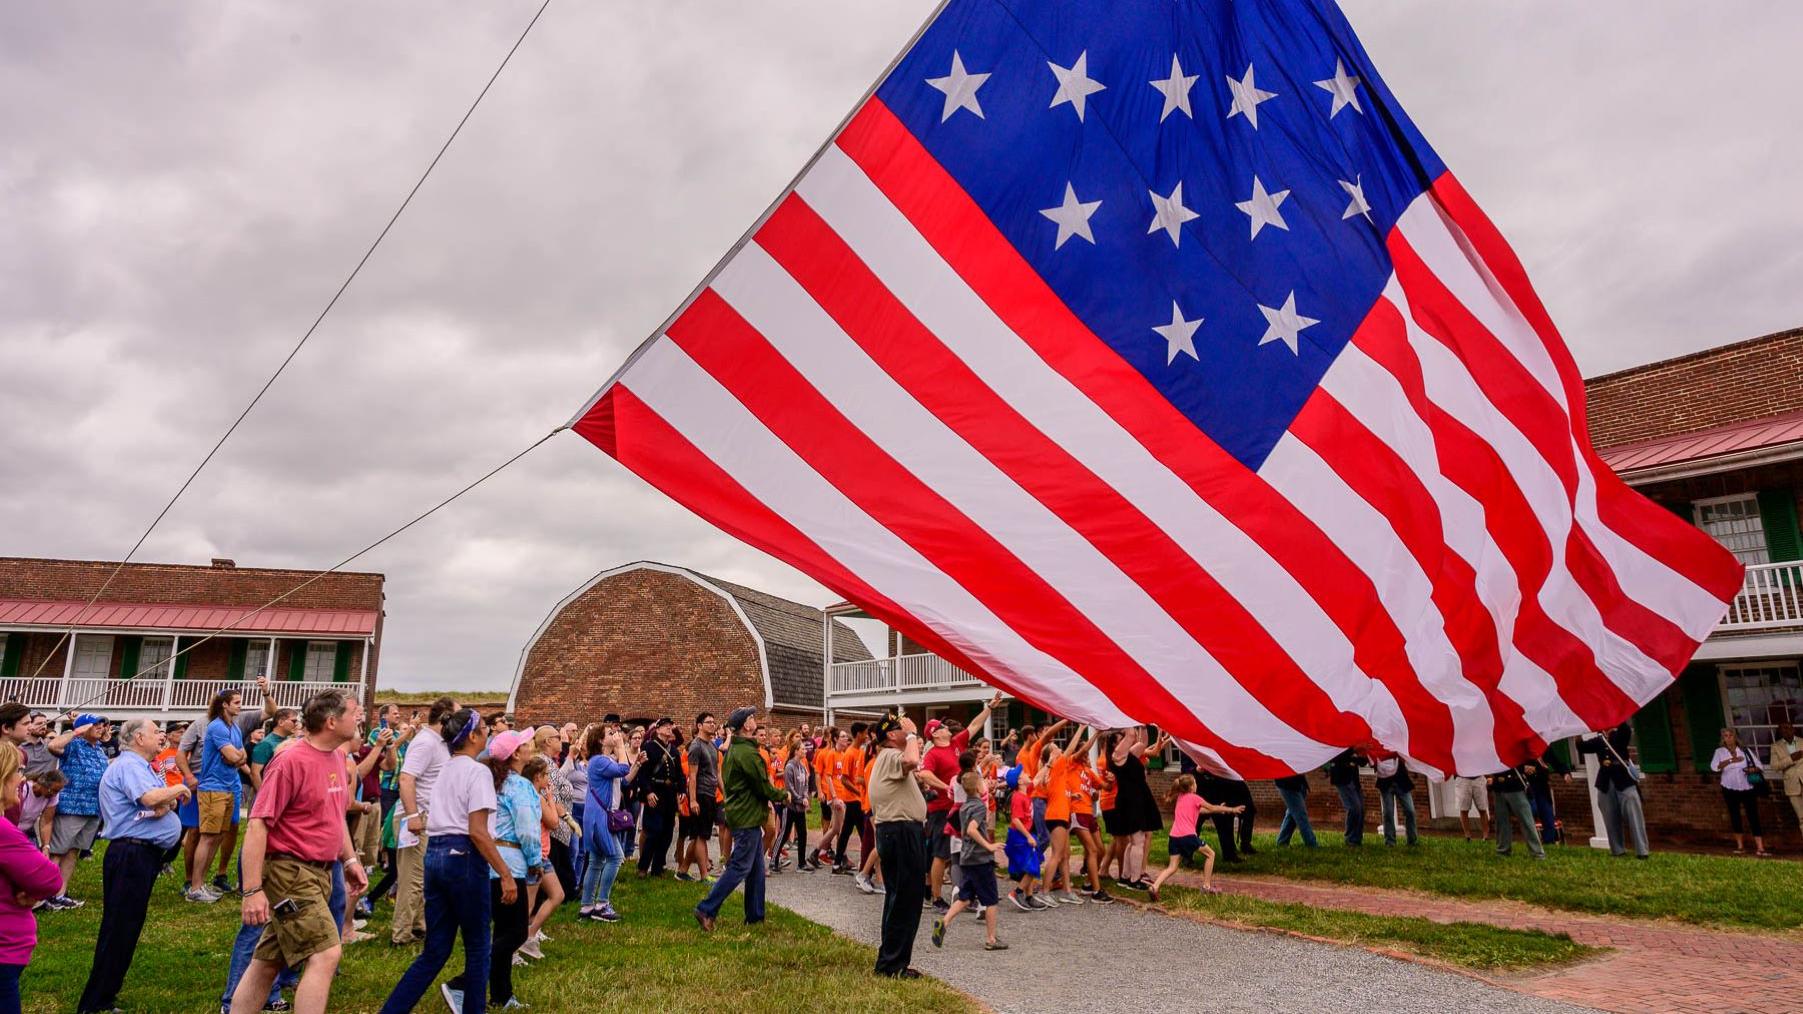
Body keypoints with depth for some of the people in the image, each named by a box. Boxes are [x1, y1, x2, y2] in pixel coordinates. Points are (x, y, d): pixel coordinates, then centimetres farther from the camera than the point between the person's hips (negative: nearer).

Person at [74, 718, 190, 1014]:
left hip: (143, 854, 10)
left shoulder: (140, 766, 18)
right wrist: (178, 789, -14)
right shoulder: (129, 765, -15)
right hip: (132, 854, -10)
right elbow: (150, 798, -32)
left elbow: (162, 803, 14)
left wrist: (167, 803, -8)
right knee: (119, 928, -4)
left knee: (127, 927, 18)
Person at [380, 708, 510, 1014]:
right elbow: (477, 832, -18)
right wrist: (506, 874, -16)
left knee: (434, 951, 13)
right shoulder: (478, 772, -12)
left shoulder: (443, 770, 13)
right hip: (463, 857, -8)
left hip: (434, 855, 8)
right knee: (477, 946, 9)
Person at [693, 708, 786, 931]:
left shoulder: (733, 749, 11)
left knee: (757, 868, 14)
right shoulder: (747, 753, -20)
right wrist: (783, 795, 2)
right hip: (747, 817, -10)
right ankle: (707, 910, -1)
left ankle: (755, 915, 20)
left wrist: (765, 800, 14)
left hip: (743, 814, 10)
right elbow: (764, 787, -18)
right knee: (740, 867, -4)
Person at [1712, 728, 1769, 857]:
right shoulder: (1720, 752, 1)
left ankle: (1760, 848, -6)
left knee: (1753, 817, -5)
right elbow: (1714, 767, -13)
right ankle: (1740, 846, 17)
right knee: (1735, 817, 7)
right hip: (1730, 790, 0)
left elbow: (1758, 765, 4)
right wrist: (1730, 760, -23)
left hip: (1748, 789, 0)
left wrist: (1753, 769, -17)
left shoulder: (1745, 750, 5)